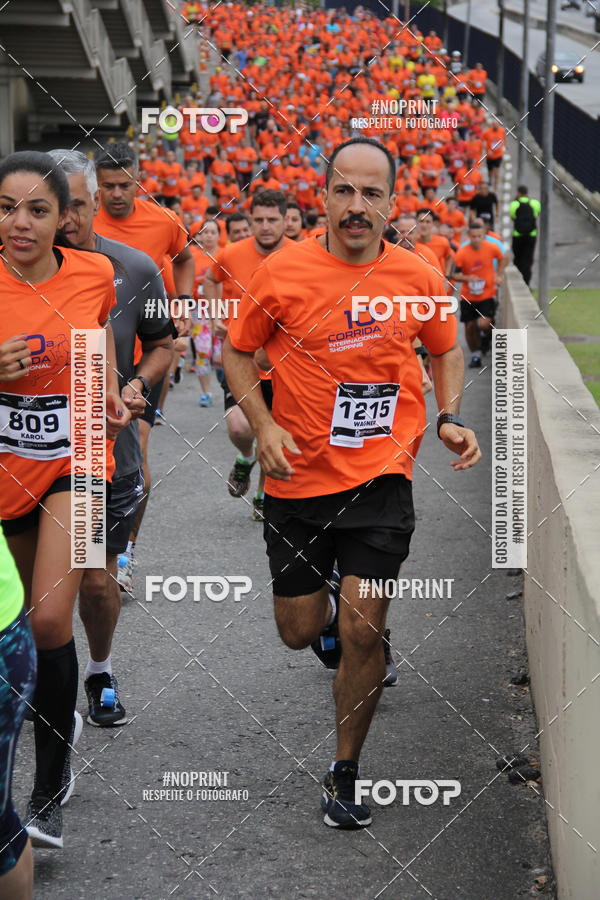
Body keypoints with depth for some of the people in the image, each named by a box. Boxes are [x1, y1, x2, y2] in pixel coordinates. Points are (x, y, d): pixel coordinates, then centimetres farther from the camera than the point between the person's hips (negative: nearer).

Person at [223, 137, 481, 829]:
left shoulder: (418, 278, -3)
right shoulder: (281, 272, -9)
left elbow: (446, 351, 16)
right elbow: (237, 351, 4)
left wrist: (450, 418, 0)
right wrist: (264, 425, -10)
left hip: (381, 478, 0)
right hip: (298, 477, 0)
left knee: (363, 633, -6)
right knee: (300, 631, 9)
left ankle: (344, 774, 13)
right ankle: (327, 609, 49)